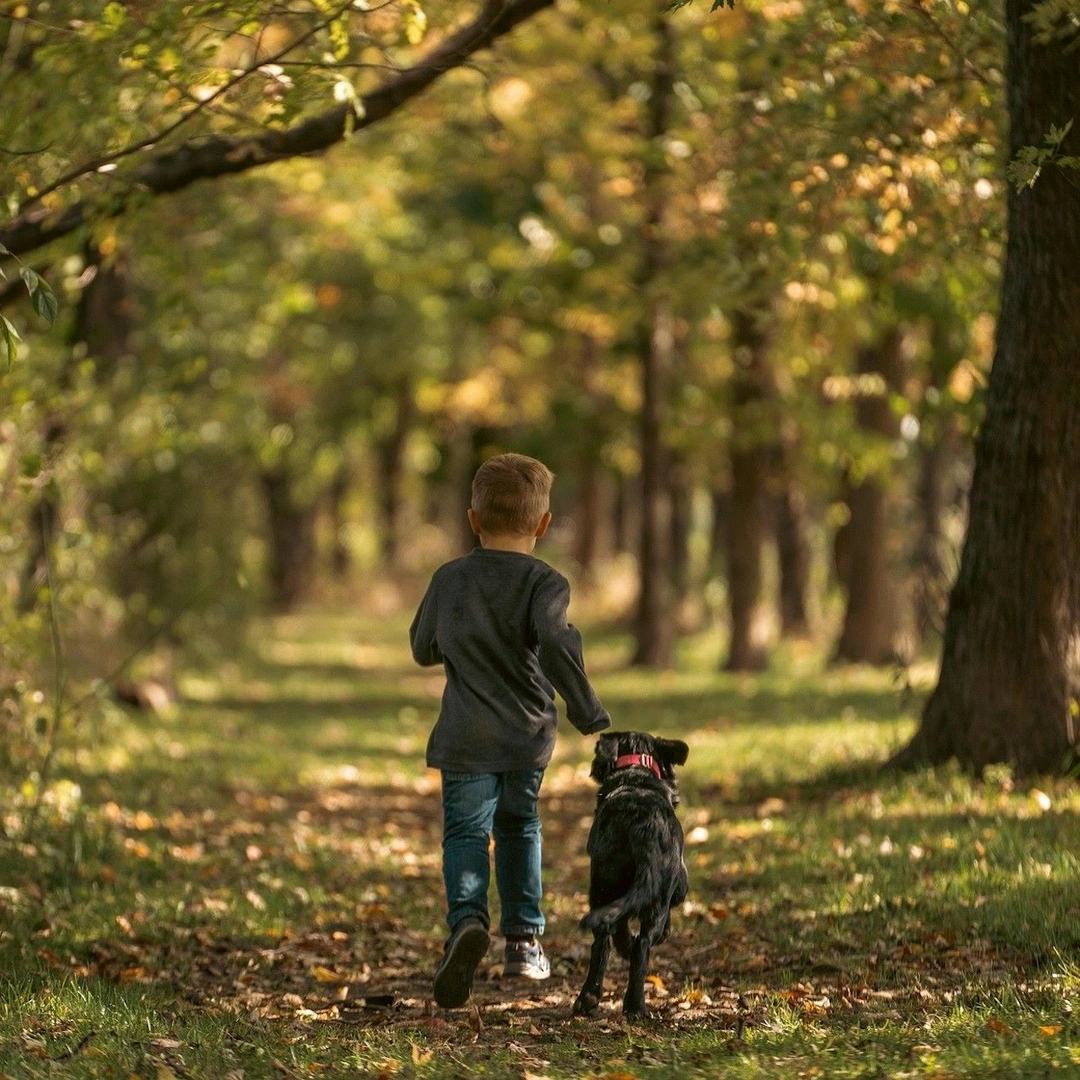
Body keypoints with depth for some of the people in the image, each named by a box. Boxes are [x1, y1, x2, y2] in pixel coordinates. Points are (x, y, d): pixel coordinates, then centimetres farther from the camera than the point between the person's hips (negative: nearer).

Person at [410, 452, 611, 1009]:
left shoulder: (449, 579, 4)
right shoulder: (544, 583, -7)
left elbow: (423, 648, 16)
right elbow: (556, 648, -22)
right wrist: (591, 718, -18)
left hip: (465, 738, 0)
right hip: (528, 736, 0)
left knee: (465, 832, -3)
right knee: (519, 829, 20)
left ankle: (467, 918, -30)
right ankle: (523, 937, 20)